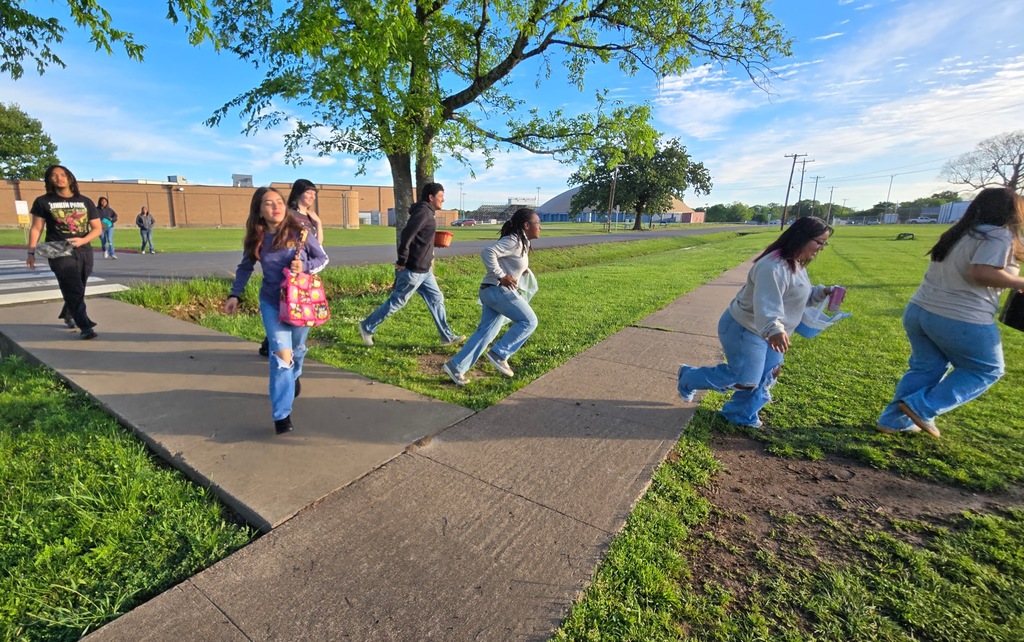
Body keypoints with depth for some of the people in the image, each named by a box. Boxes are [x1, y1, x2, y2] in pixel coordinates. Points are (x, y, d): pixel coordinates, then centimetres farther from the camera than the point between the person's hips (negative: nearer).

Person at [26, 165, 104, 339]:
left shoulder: (85, 202, 10)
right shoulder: (43, 202, 4)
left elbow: (97, 228, 7)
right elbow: (36, 228, 2)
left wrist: (82, 240, -11)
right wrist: (31, 252, -5)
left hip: (84, 252, 3)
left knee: (77, 290, 13)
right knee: (73, 290, -12)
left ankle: (68, 315, 37)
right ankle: (86, 327, -15)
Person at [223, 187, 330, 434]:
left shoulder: (300, 232, -12)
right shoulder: (256, 239, -4)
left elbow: (323, 258, -2)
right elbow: (245, 268, 11)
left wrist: (305, 266, -21)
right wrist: (234, 295, 5)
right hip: (272, 302, 0)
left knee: (297, 348, 18)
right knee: (281, 352, -13)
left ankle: (294, 377, 55)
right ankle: (282, 414, -4)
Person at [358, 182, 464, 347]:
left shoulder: (426, 212, 14)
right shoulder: (423, 211, -17)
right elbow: (406, 235, -25)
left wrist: (429, 258, 17)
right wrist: (402, 262, -19)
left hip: (424, 269, 10)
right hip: (413, 270, -10)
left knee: (436, 299, 10)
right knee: (397, 301, 1)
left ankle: (447, 337, 17)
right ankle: (367, 327, 16)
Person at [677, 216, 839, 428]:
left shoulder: (796, 265, 8)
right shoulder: (774, 267, -28)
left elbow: (802, 294, 22)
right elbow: (766, 304, -39)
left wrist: (822, 292, 3)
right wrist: (774, 329, -55)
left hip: (764, 331, 11)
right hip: (744, 330, -11)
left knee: (768, 374, 15)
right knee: (745, 380, -2)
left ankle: (742, 415, 31)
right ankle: (689, 378, 16)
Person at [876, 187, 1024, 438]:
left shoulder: (958, 233, 15)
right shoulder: (998, 234, -10)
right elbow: (981, 273, -24)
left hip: (919, 311, 7)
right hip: (961, 321, -7)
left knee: (926, 368, 17)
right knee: (987, 370, 14)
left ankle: (894, 420, 17)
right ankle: (922, 408, 6)